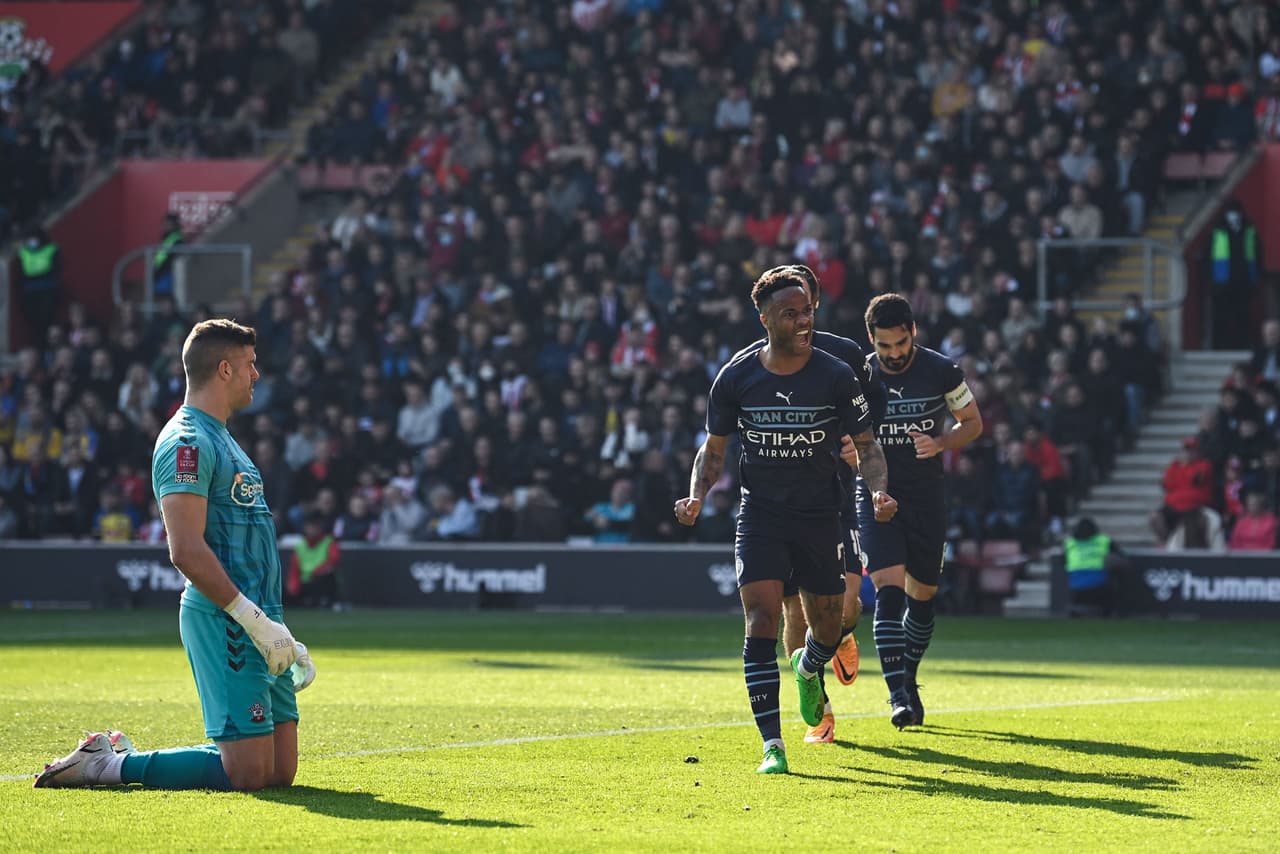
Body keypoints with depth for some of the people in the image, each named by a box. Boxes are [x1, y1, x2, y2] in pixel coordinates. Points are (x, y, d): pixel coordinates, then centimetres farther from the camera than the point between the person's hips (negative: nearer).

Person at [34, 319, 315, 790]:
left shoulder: (221, 440, 21)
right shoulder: (187, 442, -12)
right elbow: (187, 551, -21)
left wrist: (283, 637, 23)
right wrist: (253, 619, -22)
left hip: (258, 626, 10)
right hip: (225, 624, -10)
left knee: (280, 770, 7)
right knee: (249, 773, -14)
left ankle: (115, 753, 17)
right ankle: (108, 766, -1)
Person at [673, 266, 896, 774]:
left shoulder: (836, 377, -5)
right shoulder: (736, 377, -3)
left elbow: (865, 445, 1)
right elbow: (713, 449, 8)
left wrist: (879, 490, -18)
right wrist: (696, 498, -9)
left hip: (819, 518, 1)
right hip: (759, 517, -1)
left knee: (827, 628, 9)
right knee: (762, 620, -16)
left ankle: (807, 669, 49)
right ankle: (772, 745, -16)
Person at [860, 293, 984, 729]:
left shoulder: (942, 371, -5)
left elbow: (973, 423, 7)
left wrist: (941, 443, -13)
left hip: (926, 498, 2)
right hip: (876, 496, -2)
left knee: (922, 595, 10)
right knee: (889, 591, -17)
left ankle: (908, 679, 32)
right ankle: (899, 695, -22)